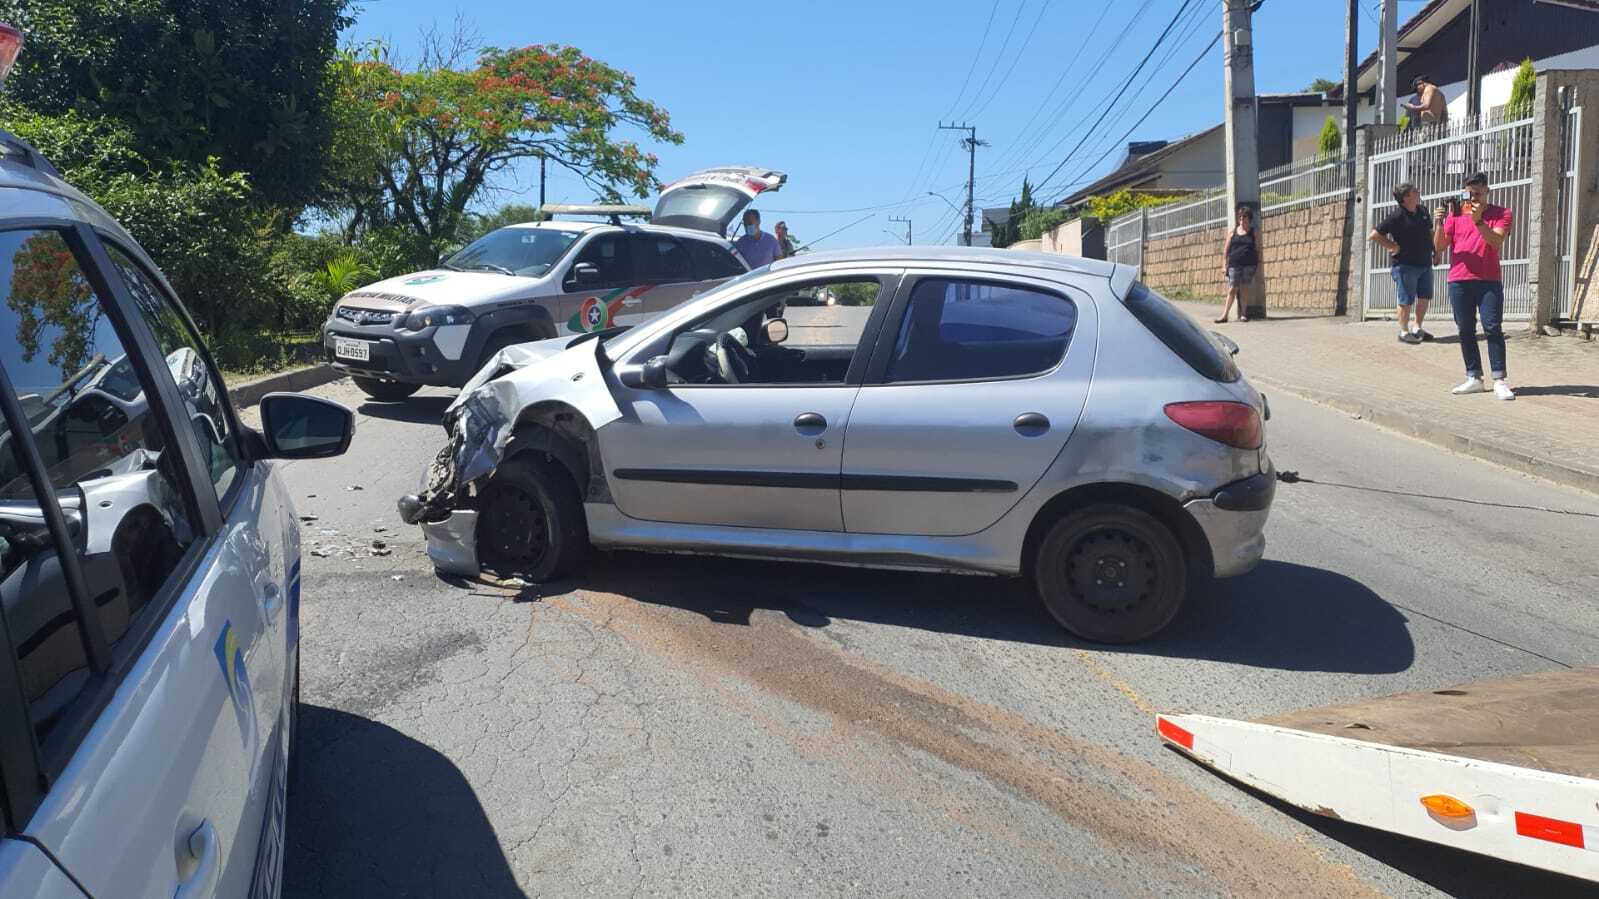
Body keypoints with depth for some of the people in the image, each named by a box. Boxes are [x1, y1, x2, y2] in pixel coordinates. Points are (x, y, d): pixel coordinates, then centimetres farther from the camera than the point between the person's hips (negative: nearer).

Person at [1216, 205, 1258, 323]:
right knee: (1232, 289, -3)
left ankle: (1243, 314, 11)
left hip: (1249, 264, 0)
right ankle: (1225, 315, -2)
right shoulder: (1232, 232, 9)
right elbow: (1226, 249, 9)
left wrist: (1259, 263, 5)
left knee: (1244, 288, 2)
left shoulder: (1253, 232, 9)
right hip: (1234, 264, 0)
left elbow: (1258, 249, 11)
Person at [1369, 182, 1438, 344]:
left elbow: (1430, 232, 24)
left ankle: (1417, 327, 26)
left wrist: (1435, 251, 13)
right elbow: (1373, 235, -15)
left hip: (1425, 263, 7)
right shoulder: (1397, 216, -12)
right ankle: (1404, 332, 11)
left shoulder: (1423, 212, 9)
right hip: (1404, 265, -7)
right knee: (1406, 300, 0)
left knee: (1424, 297, 12)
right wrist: (1394, 247, -14)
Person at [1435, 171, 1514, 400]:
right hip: (1459, 281, 3)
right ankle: (1474, 378, 8)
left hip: (1488, 281, -2)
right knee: (1465, 330, 3)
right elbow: (1439, 246, 5)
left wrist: (1478, 220, -23)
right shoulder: (1455, 213, 10)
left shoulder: (1500, 214, 4)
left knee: (1493, 328, -8)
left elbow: (1496, 242, -12)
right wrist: (1439, 223, -11)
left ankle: (1499, 381, -9)